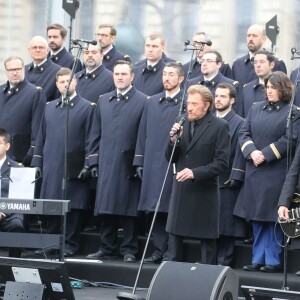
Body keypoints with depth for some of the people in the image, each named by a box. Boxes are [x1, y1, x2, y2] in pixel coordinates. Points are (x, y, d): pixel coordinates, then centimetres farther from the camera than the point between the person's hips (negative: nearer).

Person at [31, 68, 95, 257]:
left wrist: (87, 165, -10)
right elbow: (42, 137, 17)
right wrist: (37, 163, 11)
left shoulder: (87, 107, 1)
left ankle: (71, 244, 5)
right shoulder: (50, 108, 16)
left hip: (74, 168, -4)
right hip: (51, 168, 4)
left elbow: (90, 139, -4)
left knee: (74, 207, -2)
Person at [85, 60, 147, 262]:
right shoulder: (104, 101, 14)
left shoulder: (142, 101, -2)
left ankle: (129, 250, 7)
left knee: (129, 209, 0)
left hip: (129, 165, -4)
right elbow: (96, 133, 16)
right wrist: (94, 160, 9)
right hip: (106, 164, 5)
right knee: (107, 209, 7)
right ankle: (107, 248, 15)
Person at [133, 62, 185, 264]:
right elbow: (143, 132, 16)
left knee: (172, 211, -5)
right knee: (156, 210, 8)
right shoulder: (152, 102, 15)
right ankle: (159, 251, 14)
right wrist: (140, 161, 12)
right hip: (153, 164, 5)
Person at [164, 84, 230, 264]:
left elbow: (222, 163, -13)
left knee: (207, 241, 3)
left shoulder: (219, 127, -7)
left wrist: (195, 173, -23)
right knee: (174, 236, 7)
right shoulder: (184, 125, 10)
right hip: (181, 190, 6)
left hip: (204, 193, -5)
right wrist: (174, 140, -8)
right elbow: (171, 158, 11)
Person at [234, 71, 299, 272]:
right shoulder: (256, 109, 12)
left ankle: (273, 261, 4)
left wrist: (266, 155, -15)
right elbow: (244, 133, 9)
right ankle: (258, 259, 14)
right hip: (254, 171, 5)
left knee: (272, 217, -3)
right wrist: (251, 151, -9)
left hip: (276, 172, -5)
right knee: (257, 218, 8)